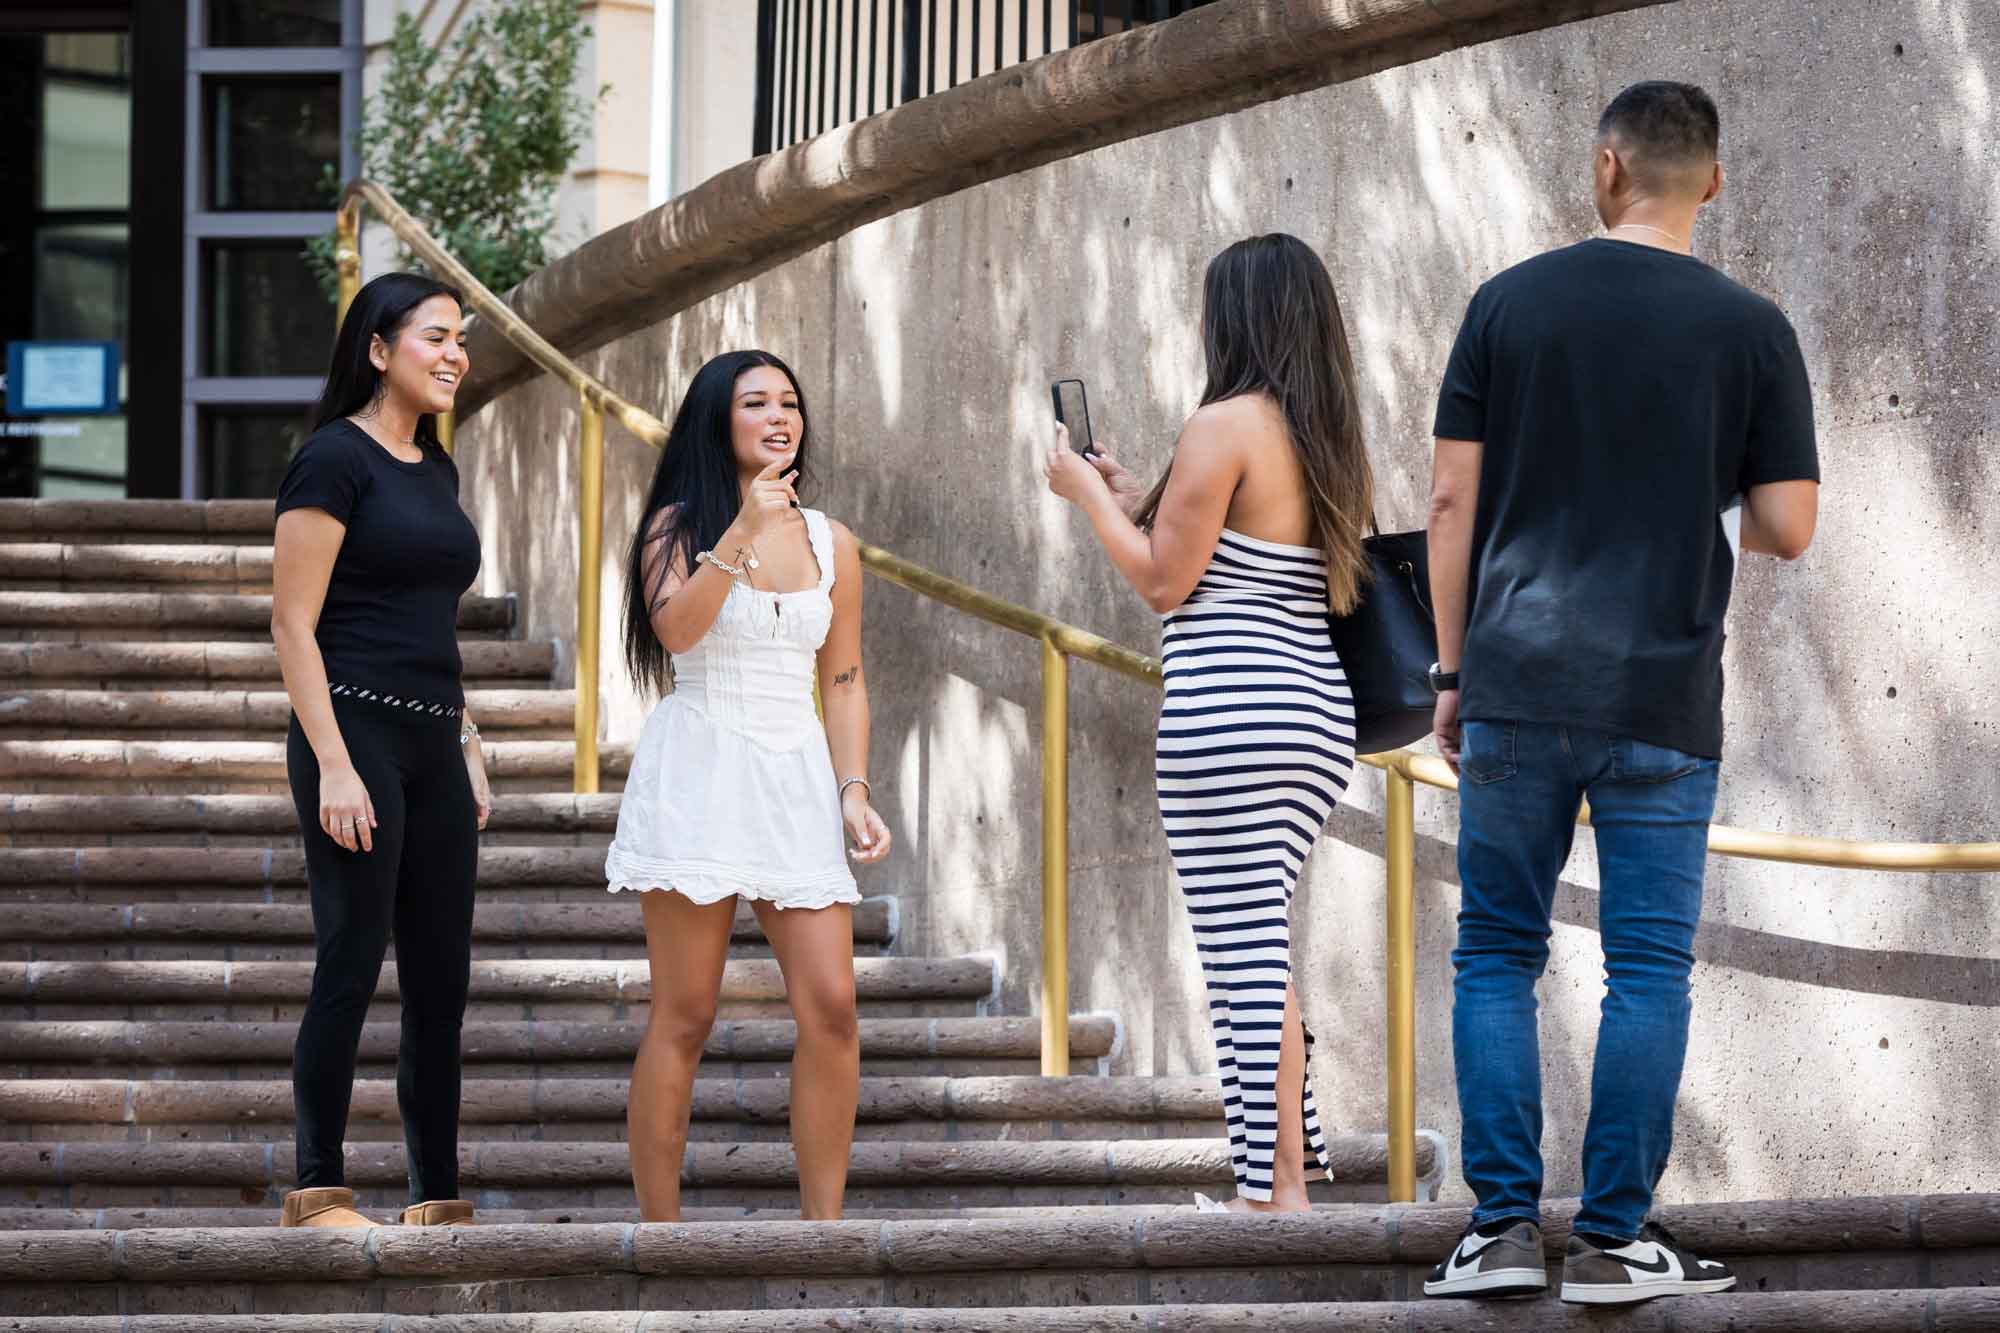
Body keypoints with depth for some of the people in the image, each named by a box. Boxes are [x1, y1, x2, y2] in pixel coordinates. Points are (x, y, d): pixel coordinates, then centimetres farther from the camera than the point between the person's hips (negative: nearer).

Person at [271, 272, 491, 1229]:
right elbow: (293, 624, -12)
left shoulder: (434, 469, 16)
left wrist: (466, 747, 18)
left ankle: (437, 1200, 10)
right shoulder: (334, 460, -8)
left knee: (441, 979, 6)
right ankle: (317, 1193, 0)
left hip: (432, 746, 8)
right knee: (351, 965, -7)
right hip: (356, 730, -8)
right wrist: (332, 765, -18)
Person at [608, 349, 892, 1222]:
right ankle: (659, 1234, 0)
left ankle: (822, 1230, -2)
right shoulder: (680, 525, 3)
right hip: (697, 772, -3)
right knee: (684, 1017, -4)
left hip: (796, 780, 3)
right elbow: (675, 628, -16)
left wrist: (854, 790, 5)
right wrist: (742, 533, -21)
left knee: (831, 1006, -8)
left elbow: (843, 679, 15)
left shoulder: (830, 544, 12)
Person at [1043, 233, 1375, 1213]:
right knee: (1257, 948, 20)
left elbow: (1165, 582, -9)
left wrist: (1087, 496, 5)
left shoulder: (1226, 426, -10)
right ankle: (1293, 1147, 20)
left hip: (1229, 713, -9)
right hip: (1318, 716, 9)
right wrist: (1135, 503, 30)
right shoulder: (1332, 443, 15)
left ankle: (1272, 1188, -7)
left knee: (1245, 953, -6)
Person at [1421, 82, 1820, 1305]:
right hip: (1663, 701, -1)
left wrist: (1454, 672, 8)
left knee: (1498, 954, 10)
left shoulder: (1511, 303, 1)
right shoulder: (1750, 329, -2)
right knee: (1648, 967, 6)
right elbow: (1788, 528, -4)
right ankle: (1614, 1239, 5)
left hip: (1518, 688, 1)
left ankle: (1506, 1225, 4)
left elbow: (1454, 499, 0)